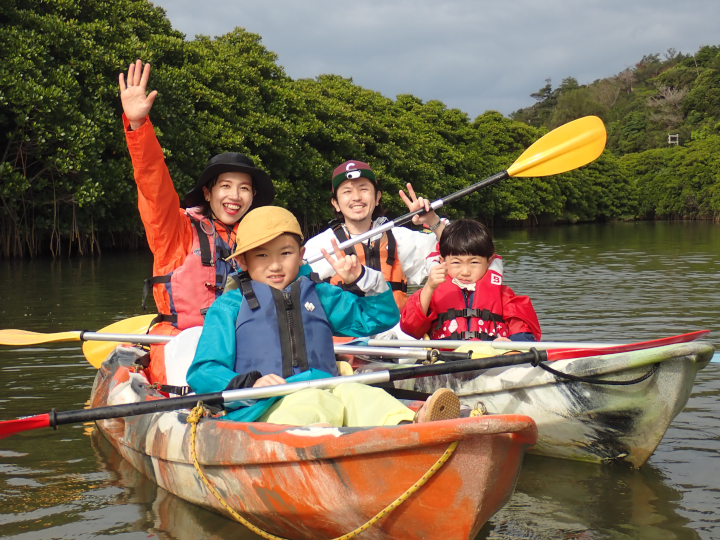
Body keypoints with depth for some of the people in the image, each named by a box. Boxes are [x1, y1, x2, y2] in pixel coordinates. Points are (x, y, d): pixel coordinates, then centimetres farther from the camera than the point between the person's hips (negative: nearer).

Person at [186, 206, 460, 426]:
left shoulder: (319, 295, 27)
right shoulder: (229, 307, 15)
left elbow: (381, 317, 31)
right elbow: (203, 372, 6)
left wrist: (362, 279, 14)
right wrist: (251, 384, -13)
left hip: (328, 392, 3)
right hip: (267, 408, -3)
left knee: (360, 394, -31)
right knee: (308, 405, -37)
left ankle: (407, 427, -60)